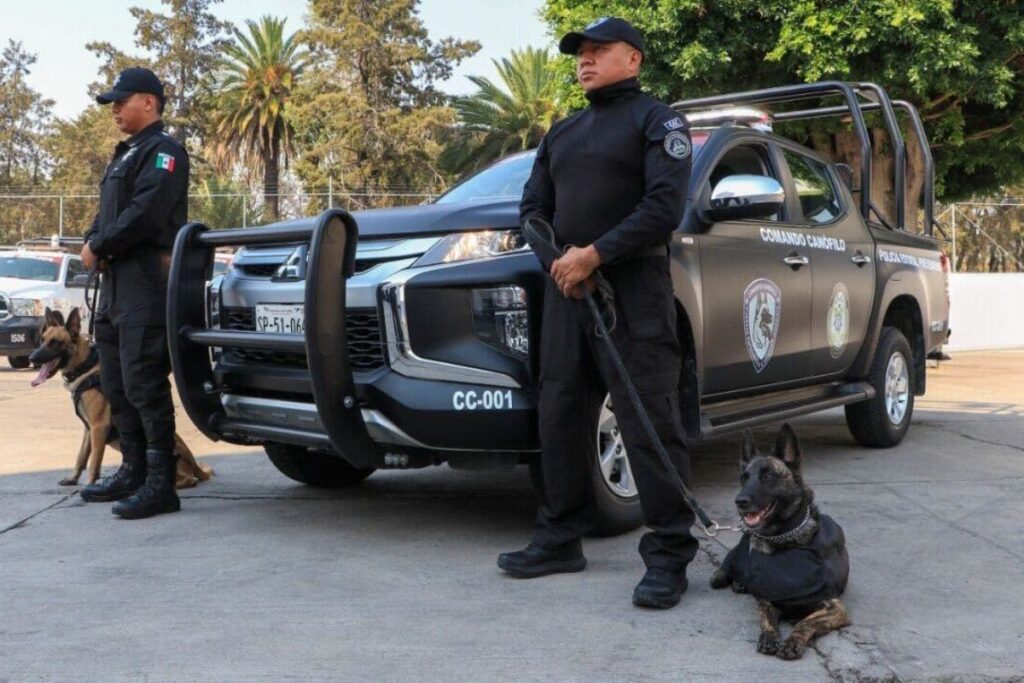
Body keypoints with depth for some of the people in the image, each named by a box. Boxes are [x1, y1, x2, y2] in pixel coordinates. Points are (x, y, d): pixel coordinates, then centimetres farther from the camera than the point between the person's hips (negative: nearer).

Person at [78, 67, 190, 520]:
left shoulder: (163, 151, -7)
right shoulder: (126, 154, 24)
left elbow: (144, 213, -19)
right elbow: (109, 211, 22)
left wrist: (99, 247, -11)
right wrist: (92, 242, 1)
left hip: (147, 278, -10)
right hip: (117, 279, 10)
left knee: (143, 381, -13)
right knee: (116, 381, 13)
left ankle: (160, 484, -9)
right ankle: (133, 471, 23)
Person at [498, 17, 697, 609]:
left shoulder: (657, 121, 2)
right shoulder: (562, 133, 22)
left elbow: (665, 207, -12)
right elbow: (533, 208, 19)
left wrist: (594, 254, -17)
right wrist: (557, 256, -2)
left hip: (634, 290, -7)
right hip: (567, 291, 7)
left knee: (650, 424, -8)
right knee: (562, 419, 9)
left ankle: (669, 557, -2)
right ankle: (561, 539, 20)